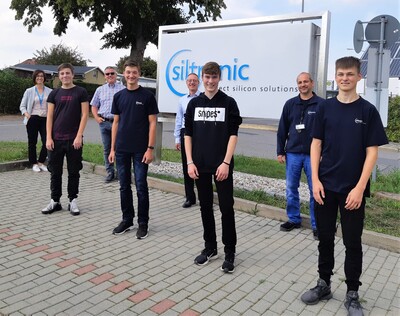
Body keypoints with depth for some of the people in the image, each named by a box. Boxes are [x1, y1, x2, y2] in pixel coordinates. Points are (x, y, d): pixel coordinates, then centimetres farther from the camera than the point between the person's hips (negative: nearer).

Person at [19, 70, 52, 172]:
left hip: (45, 119, 1)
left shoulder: (49, 91, 5)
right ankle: (34, 164, 20)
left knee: (47, 142, -4)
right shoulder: (29, 91, 4)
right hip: (33, 119, -1)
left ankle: (41, 162, 17)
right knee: (32, 142, 6)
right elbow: (22, 106, 6)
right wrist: (26, 114, -13)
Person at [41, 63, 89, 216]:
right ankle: (55, 201, 19)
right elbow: (50, 116, 6)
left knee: (73, 172, 5)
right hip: (56, 139, 3)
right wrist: (49, 138, -2)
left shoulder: (81, 92, 1)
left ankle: (73, 201, 16)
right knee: (55, 171, 8)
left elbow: (85, 115, -4)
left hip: (74, 139, -3)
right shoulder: (54, 93, 8)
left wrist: (79, 136, -12)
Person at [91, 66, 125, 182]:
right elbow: (94, 106, 18)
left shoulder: (123, 89, 1)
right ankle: (110, 172, 18)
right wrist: (97, 117, 3)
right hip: (104, 122, 4)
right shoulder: (100, 90, 14)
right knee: (107, 149, 9)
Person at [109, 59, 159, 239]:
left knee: (141, 186, 1)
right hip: (121, 150, 4)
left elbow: (152, 123, -5)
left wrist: (150, 148, -12)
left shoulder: (147, 96, -3)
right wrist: (112, 148, 7)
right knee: (124, 186, 10)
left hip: (140, 150, -4)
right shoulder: (118, 96, 9)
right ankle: (127, 220, 24)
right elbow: (116, 123, 11)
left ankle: (143, 223, 13)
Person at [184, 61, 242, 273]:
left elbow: (233, 135, -5)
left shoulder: (228, 103, 0)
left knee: (226, 208, 0)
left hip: (222, 165, -3)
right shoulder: (194, 103, 7)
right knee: (205, 207, 11)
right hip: (200, 165, 3)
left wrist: (226, 163, -13)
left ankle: (230, 251, 13)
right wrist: (190, 162, -1)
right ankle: (210, 248, 25)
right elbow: (188, 134, 8)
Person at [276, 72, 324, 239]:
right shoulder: (290, 104, 7)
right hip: (293, 153, 3)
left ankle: (316, 225, 15)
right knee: (291, 188, 10)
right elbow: (282, 130, 9)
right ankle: (293, 219, 25)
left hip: (313, 155, -3)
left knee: (315, 190, 4)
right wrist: (280, 152, 6)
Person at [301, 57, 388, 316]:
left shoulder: (368, 111, -3)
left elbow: (372, 152, -5)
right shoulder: (326, 108, 4)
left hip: (353, 189, -2)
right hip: (325, 186, 2)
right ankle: (324, 285, 29)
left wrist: (359, 188, -13)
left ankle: (352, 294, 23)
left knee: (353, 243, 8)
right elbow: (316, 144, 4)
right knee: (325, 238, 13)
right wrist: (315, 180, -4)